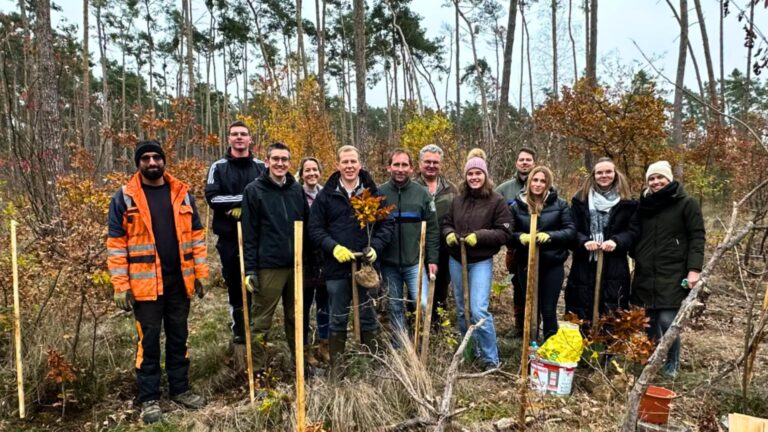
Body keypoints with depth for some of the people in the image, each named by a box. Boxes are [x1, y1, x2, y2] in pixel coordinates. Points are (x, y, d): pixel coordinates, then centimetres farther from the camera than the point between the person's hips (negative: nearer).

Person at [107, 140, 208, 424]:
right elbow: (116, 244, -4)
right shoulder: (124, 197, -2)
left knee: (178, 337, 14)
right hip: (145, 283, -3)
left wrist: (201, 273, 4)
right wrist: (121, 286, -8)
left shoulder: (182, 193, 7)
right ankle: (149, 399, 20)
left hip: (179, 280, 3)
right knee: (149, 341, 6)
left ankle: (180, 389, 29)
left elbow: (196, 235, 9)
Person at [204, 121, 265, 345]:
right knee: (234, 282, 9)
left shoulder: (261, 166, 7)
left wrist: (240, 207, -12)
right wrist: (244, 198, -17)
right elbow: (212, 198, -8)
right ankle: (239, 329, 22)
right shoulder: (218, 167, 4)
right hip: (229, 235, 0)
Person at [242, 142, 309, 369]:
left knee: (295, 317, 15)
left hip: (297, 265, 4)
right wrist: (250, 269, -11)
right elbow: (249, 233, -6)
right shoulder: (254, 190, -2)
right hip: (268, 266, -4)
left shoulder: (297, 189, 9)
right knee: (262, 320, 5)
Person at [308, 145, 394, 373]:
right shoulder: (326, 194, 2)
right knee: (338, 320, 10)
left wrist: (376, 247, -12)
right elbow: (315, 228, 0)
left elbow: (387, 223, 4)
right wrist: (333, 247, -14)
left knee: (369, 319, 10)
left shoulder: (373, 192, 3)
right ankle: (335, 369, 22)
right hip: (336, 267, 0)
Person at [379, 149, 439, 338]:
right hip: (388, 264, 1)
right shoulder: (379, 193, 0)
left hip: (415, 262, -1)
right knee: (395, 308, 11)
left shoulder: (422, 193, 0)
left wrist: (432, 259, -3)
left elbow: (432, 229, 2)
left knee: (423, 304, -8)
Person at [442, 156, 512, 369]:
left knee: (479, 310, -14)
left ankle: (491, 359, 2)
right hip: (456, 260, 5)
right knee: (462, 310, 15)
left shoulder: (496, 202, -6)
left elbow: (505, 233, -10)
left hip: (481, 262, -5)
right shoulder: (458, 200, 5)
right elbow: (446, 223, 14)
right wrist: (449, 234, -8)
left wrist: (479, 236, -21)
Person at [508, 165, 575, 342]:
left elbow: (571, 231, -5)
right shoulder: (516, 206, 0)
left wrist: (550, 236, -22)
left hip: (552, 264, -1)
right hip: (526, 265, 1)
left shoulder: (559, 204, -2)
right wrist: (520, 237, -19)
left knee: (549, 309, 5)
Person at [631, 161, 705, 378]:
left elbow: (697, 237, -5)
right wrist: (637, 258, 9)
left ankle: (672, 365, 12)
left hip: (672, 274, -4)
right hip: (645, 274, 4)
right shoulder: (644, 204, 14)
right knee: (648, 321, 7)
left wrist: (694, 269, -14)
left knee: (667, 321, -9)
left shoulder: (687, 203, 0)